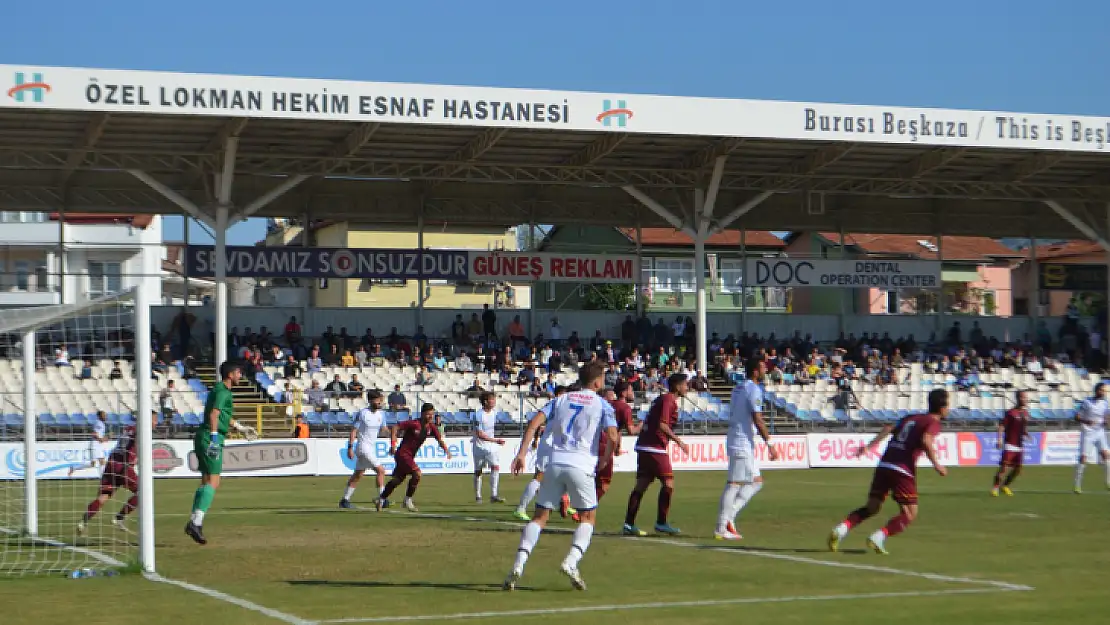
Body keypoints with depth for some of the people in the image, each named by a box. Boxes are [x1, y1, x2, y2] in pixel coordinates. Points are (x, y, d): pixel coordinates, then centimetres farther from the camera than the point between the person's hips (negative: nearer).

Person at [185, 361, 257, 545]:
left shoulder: (221, 390, 23)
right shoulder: (223, 391, -9)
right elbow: (214, 414, -22)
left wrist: (241, 429, 43)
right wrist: (214, 437, -28)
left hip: (205, 438, 10)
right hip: (210, 438, -10)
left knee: (206, 481, 12)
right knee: (213, 481, -14)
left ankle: (194, 522, 11)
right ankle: (197, 522, -23)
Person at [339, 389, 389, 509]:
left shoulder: (381, 413, 7)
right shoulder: (363, 413, -12)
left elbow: (383, 429, 15)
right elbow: (354, 430, -10)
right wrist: (350, 447, -14)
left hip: (371, 448, 7)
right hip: (363, 446, -7)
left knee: (358, 475, 12)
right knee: (381, 471, -13)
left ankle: (345, 500, 18)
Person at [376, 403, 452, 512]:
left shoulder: (431, 427, 0)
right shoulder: (414, 424, -19)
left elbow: (440, 440, -6)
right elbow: (395, 427, -17)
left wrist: (446, 450, -25)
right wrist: (393, 444, -24)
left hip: (410, 456, 8)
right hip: (403, 453, -8)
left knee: (398, 479, 18)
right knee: (417, 473, -22)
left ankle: (381, 500, 33)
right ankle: (408, 501, -10)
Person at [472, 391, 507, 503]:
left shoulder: (494, 411, 1)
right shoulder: (479, 416, -19)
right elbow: (480, 435, -23)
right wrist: (495, 440, -27)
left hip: (491, 445, 5)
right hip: (480, 446, -5)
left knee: (496, 467, -14)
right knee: (478, 471, 7)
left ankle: (493, 495, -17)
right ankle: (478, 496, 21)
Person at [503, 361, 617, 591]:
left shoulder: (561, 400, 16)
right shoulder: (601, 405, 6)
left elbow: (534, 422, 4)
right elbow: (612, 437, -8)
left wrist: (521, 454, 1)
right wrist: (604, 461, 9)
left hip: (555, 463, 3)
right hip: (581, 466, -3)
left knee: (540, 516, 8)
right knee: (588, 517, 13)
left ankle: (518, 566, -6)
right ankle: (571, 562, -8)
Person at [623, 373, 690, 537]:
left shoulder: (661, 399, 20)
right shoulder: (669, 400, -9)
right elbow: (662, 425, -19)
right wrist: (679, 441, -17)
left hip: (644, 447, 10)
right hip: (655, 448, -10)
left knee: (642, 484, 7)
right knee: (668, 483, -4)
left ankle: (629, 524, 4)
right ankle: (661, 523, -3)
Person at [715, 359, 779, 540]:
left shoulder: (739, 388, 16)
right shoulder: (753, 390, -12)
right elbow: (757, 419, -18)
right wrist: (770, 444, -17)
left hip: (736, 442, 9)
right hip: (743, 444, -9)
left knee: (756, 481, 13)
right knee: (734, 485, -7)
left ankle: (729, 516, 5)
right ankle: (721, 529, -6)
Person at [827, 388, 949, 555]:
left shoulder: (910, 418, 21)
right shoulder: (933, 423, 0)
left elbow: (889, 428, 12)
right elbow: (925, 440, -19)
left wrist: (870, 446, 10)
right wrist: (936, 464, -15)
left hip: (884, 465, 7)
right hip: (903, 470, -7)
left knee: (872, 508, 14)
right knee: (909, 515, 3)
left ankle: (841, 529, -6)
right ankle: (879, 537, -15)